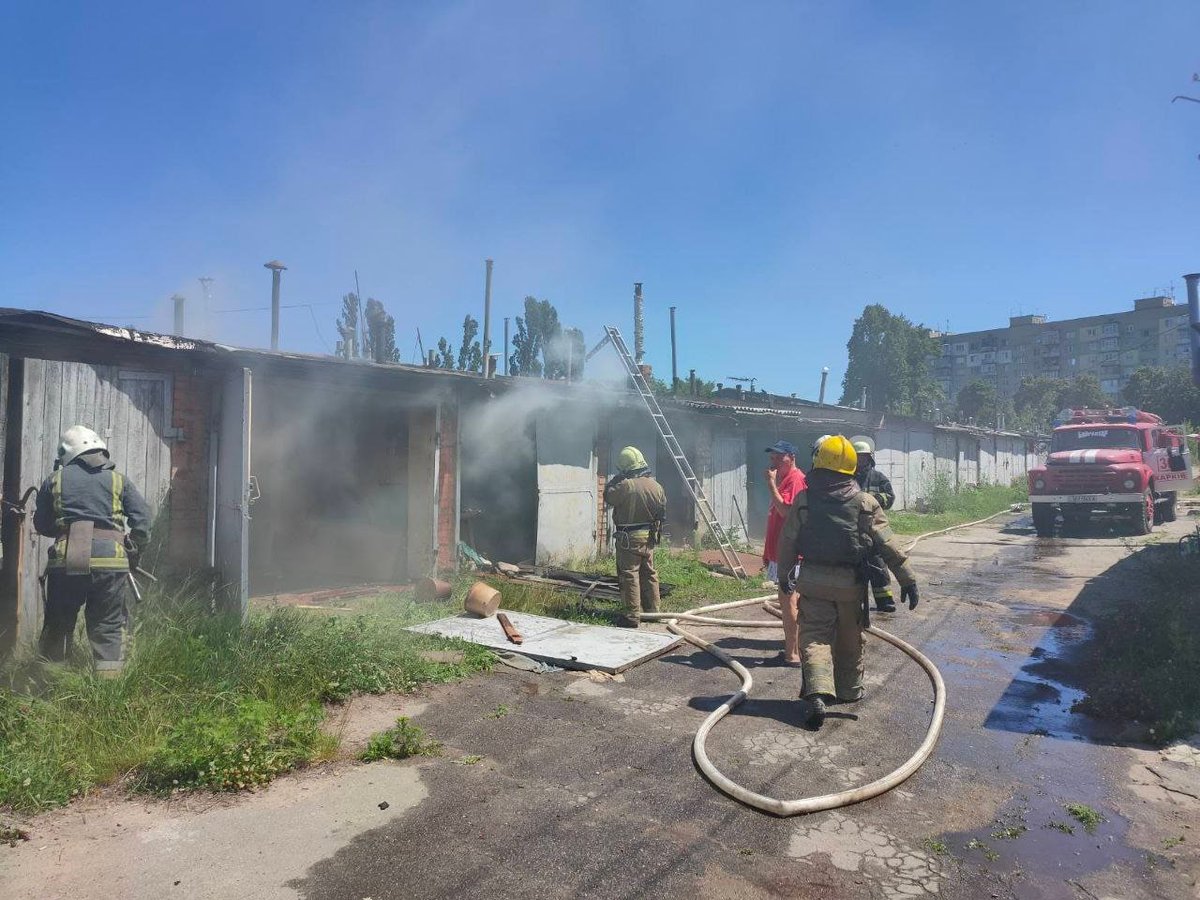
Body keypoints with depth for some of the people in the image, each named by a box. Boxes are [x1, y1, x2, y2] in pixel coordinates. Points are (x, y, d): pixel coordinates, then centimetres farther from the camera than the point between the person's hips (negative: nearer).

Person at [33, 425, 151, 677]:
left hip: (65, 561, 1)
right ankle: (109, 679, 0)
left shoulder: (55, 479, 12)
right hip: (110, 560, -1)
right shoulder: (118, 479, 10)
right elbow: (142, 519, 1)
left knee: (57, 625, 17)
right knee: (109, 627, 5)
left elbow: (41, 524, 18)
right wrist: (133, 551, 12)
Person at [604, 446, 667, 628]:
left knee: (629, 575, -1)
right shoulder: (655, 485, 1)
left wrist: (612, 482, 8)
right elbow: (663, 512, 10)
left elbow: (608, 498, -4)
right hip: (649, 536, 7)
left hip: (629, 538, -7)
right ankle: (652, 610, 26)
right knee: (649, 573, 17)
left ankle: (633, 616, 0)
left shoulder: (625, 485, -20)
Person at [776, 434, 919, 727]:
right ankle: (849, 690, 34)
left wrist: (784, 573, 13)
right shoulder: (865, 502, -5)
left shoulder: (804, 500, -5)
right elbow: (888, 544, -5)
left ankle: (817, 692, -16)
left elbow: (788, 542, 0)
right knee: (850, 639, 19)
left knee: (815, 636, 3)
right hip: (851, 582, 1)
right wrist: (907, 579, 1)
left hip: (813, 580, -1)